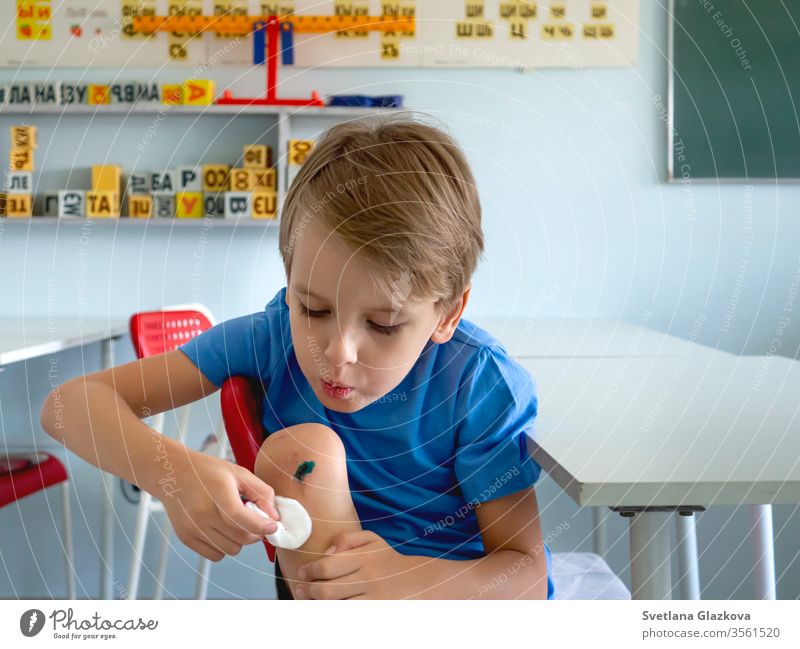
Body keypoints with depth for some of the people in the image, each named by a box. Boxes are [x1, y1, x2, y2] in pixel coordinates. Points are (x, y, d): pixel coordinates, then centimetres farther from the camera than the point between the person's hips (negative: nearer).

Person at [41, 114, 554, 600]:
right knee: (301, 447, -28)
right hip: (309, 570, 1)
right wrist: (173, 469, -40)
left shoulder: (482, 384, -21)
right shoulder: (273, 335, -15)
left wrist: (409, 578, -38)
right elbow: (73, 403, -18)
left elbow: (526, 574, -17)